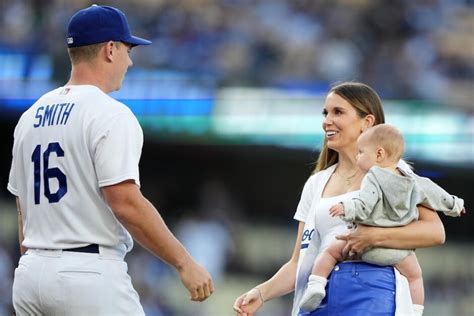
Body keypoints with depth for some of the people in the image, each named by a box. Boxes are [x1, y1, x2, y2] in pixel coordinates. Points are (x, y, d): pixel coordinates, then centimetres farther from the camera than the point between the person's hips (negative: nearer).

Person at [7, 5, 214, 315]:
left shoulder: (31, 117, 14)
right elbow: (126, 203, -18)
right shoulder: (111, 115, -10)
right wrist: (185, 263, -14)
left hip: (29, 273, 8)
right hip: (90, 275, -8)